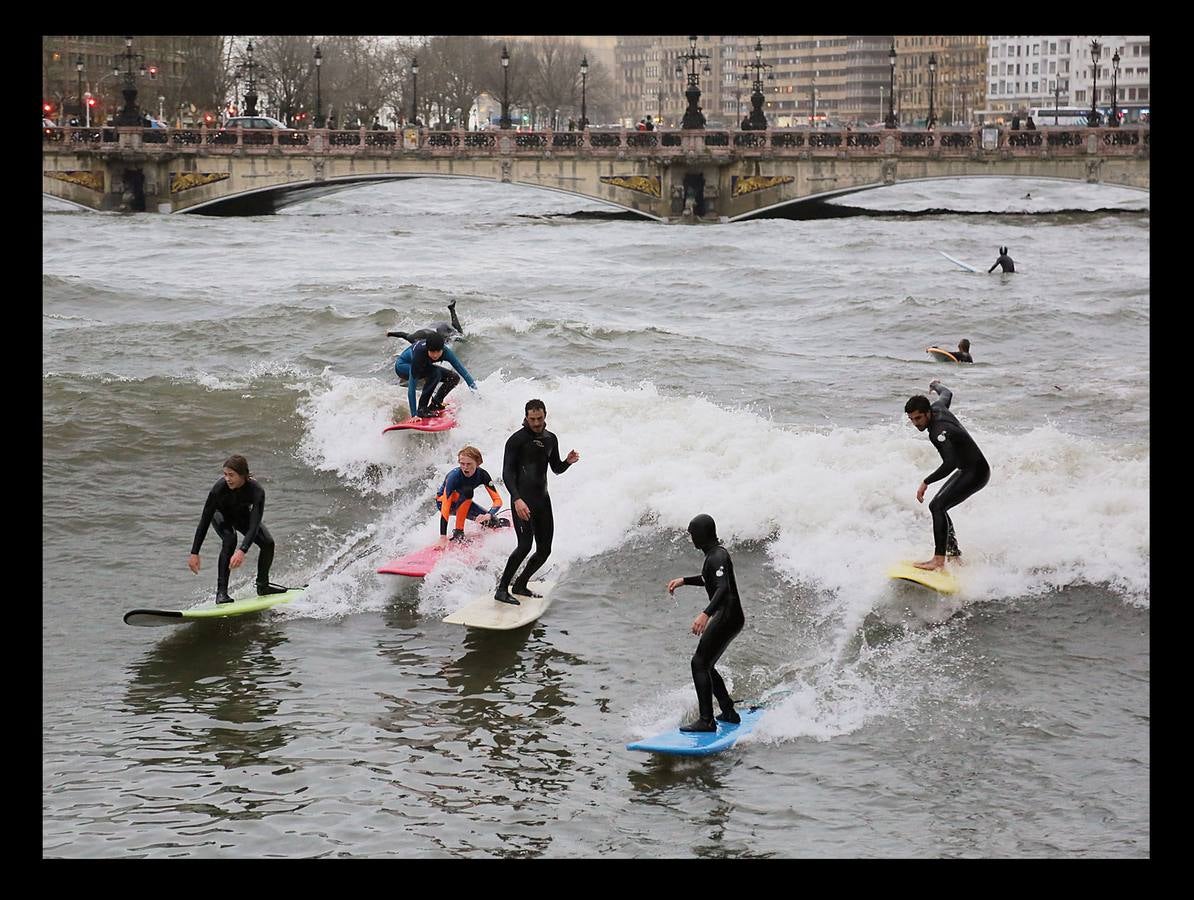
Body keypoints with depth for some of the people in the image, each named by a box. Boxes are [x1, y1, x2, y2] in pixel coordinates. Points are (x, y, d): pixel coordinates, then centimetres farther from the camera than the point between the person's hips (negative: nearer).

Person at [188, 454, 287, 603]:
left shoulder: (257, 491, -37)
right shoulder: (219, 488, -38)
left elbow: (254, 524, -44)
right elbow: (205, 520, -32)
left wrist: (242, 551, -58)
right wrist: (194, 553, -34)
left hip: (242, 514, 2)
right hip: (221, 514, -2)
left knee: (268, 542, -13)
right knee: (230, 539, -31)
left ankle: (262, 585, 12)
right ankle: (221, 592, -30)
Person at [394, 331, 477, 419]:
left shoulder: (445, 352, -29)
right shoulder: (419, 353, -41)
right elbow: (411, 387, -41)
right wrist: (414, 414, -44)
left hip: (423, 366, 6)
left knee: (454, 378, -9)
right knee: (435, 373, -33)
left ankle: (435, 404, 3)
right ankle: (421, 409, -26)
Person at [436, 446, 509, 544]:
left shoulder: (482, 474, -23)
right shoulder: (454, 476, -35)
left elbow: (498, 500, -23)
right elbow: (445, 507, -39)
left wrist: (488, 515, -45)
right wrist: (443, 537, -46)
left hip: (463, 503, 4)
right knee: (467, 491, -36)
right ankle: (458, 532, -29)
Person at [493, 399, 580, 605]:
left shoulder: (550, 439, 12)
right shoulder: (516, 439, -8)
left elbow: (556, 469, 21)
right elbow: (507, 473, -12)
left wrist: (568, 462, -2)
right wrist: (516, 499, -26)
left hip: (543, 499, 7)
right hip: (522, 499, -7)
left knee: (544, 550, 5)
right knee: (525, 545, -19)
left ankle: (520, 585, 23)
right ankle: (501, 589, -10)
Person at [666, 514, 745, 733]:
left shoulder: (718, 556, -17)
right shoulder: (714, 553, 14)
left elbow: (723, 588, -31)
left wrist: (705, 614, -42)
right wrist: (683, 580, 35)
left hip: (728, 616, -10)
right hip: (725, 616, 10)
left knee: (700, 663, -13)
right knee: (705, 665, 18)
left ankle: (706, 720, -18)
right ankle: (729, 713, 26)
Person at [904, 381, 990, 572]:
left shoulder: (939, 432, -28)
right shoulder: (937, 407, -1)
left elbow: (950, 463, -39)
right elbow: (947, 394, 23)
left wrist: (926, 482, -35)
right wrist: (936, 386, 45)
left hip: (976, 473, -11)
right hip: (967, 471, 11)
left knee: (938, 506, -24)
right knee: (937, 507, 15)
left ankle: (939, 560, -32)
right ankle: (954, 554, 19)